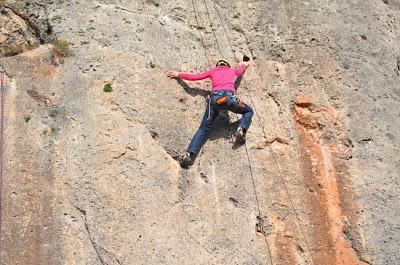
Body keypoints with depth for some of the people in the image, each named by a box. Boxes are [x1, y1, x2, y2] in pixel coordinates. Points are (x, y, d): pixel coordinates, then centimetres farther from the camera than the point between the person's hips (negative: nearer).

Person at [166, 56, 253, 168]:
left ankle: (189, 154, -19)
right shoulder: (232, 70, 33)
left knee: (203, 129, 2)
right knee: (249, 111, 25)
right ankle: (241, 129, -6)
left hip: (214, 98, 1)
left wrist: (178, 74, 40)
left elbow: (194, 77, 26)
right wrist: (245, 63, 79)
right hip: (229, 97, -1)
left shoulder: (212, 71, 29)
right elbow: (241, 69, 56)